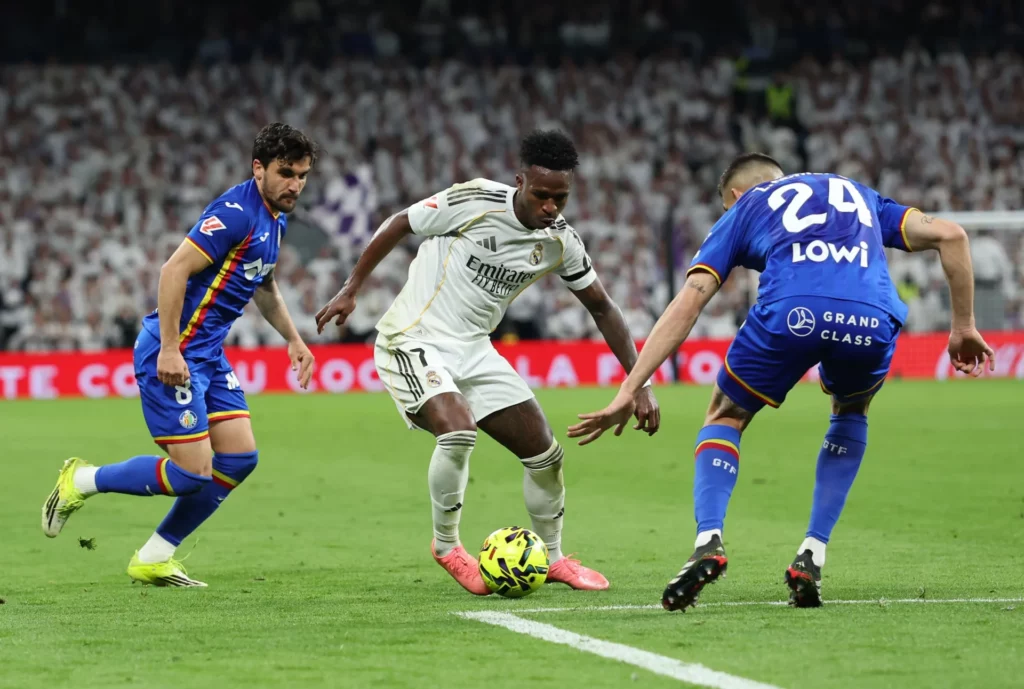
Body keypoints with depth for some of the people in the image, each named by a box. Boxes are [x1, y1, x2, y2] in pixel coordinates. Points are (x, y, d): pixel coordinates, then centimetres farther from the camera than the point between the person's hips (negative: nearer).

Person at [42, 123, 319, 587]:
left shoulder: (275, 220, 12)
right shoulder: (236, 212, -19)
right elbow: (175, 269, -24)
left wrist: (293, 340, 26)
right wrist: (169, 349, -26)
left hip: (209, 355, 10)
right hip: (174, 353, -10)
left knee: (240, 458, 2)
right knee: (192, 472, -11)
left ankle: (154, 559, 12)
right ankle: (82, 481, 11)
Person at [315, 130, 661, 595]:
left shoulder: (561, 241, -3)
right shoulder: (474, 202, -19)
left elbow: (603, 308, 8)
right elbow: (397, 226, -6)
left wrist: (640, 386, 3)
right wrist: (351, 291, -1)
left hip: (473, 349, 6)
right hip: (414, 341, -6)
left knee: (544, 451, 4)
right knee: (458, 430, -30)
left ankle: (552, 557, 27)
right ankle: (447, 545, -7)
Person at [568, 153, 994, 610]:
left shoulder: (743, 209, 31)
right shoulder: (858, 196, 39)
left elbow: (687, 304, 20)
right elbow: (950, 235, 25)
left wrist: (629, 392, 17)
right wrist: (963, 327, 30)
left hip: (790, 313, -2)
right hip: (872, 321, 2)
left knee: (725, 419, 26)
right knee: (851, 414, 36)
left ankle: (708, 542, 0)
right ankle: (812, 558, 20)